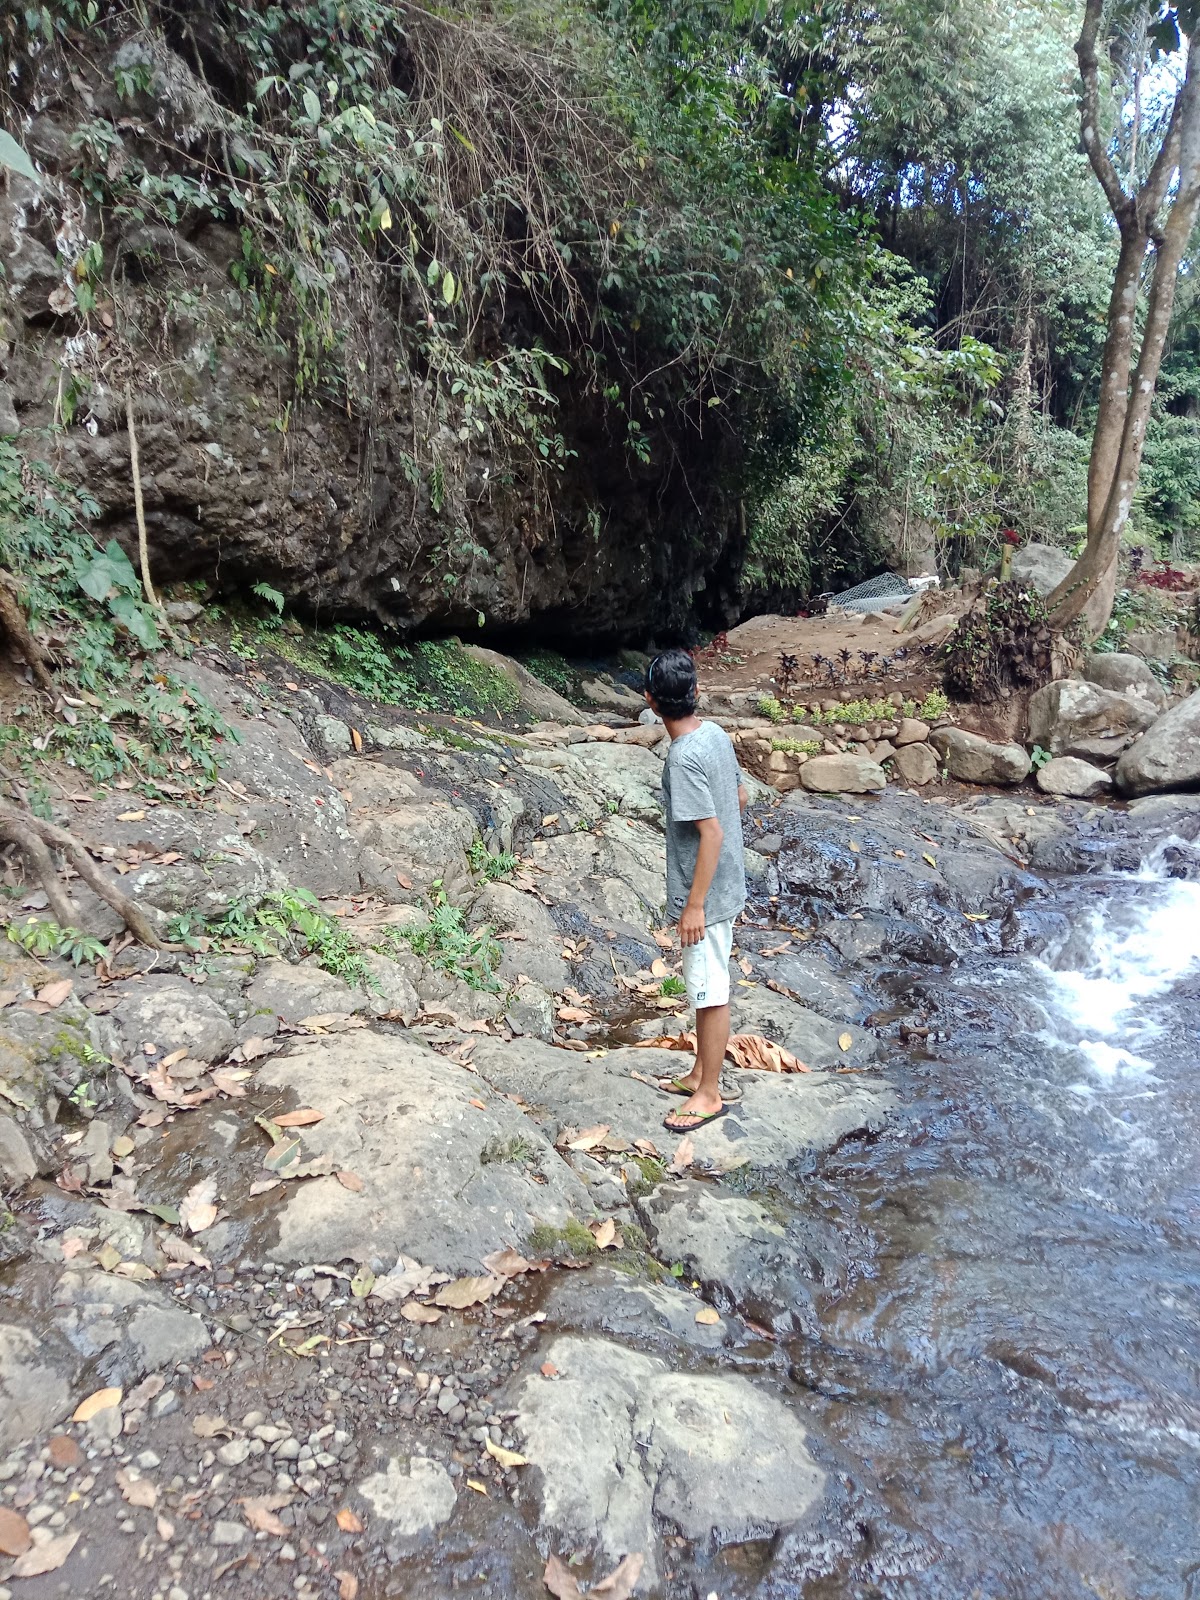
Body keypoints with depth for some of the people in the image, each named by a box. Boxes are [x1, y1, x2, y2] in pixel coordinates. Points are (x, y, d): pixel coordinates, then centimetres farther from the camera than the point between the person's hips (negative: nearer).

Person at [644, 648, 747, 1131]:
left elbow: (712, 833, -26)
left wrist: (694, 906, -22)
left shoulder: (684, 757, -25)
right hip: (724, 884, 9)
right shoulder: (716, 734, 1)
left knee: (711, 992, 5)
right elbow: (740, 798, 14)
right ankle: (701, 1072, 36)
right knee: (704, 986, 21)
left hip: (706, 894, -9)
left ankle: (709, 1094, 20)